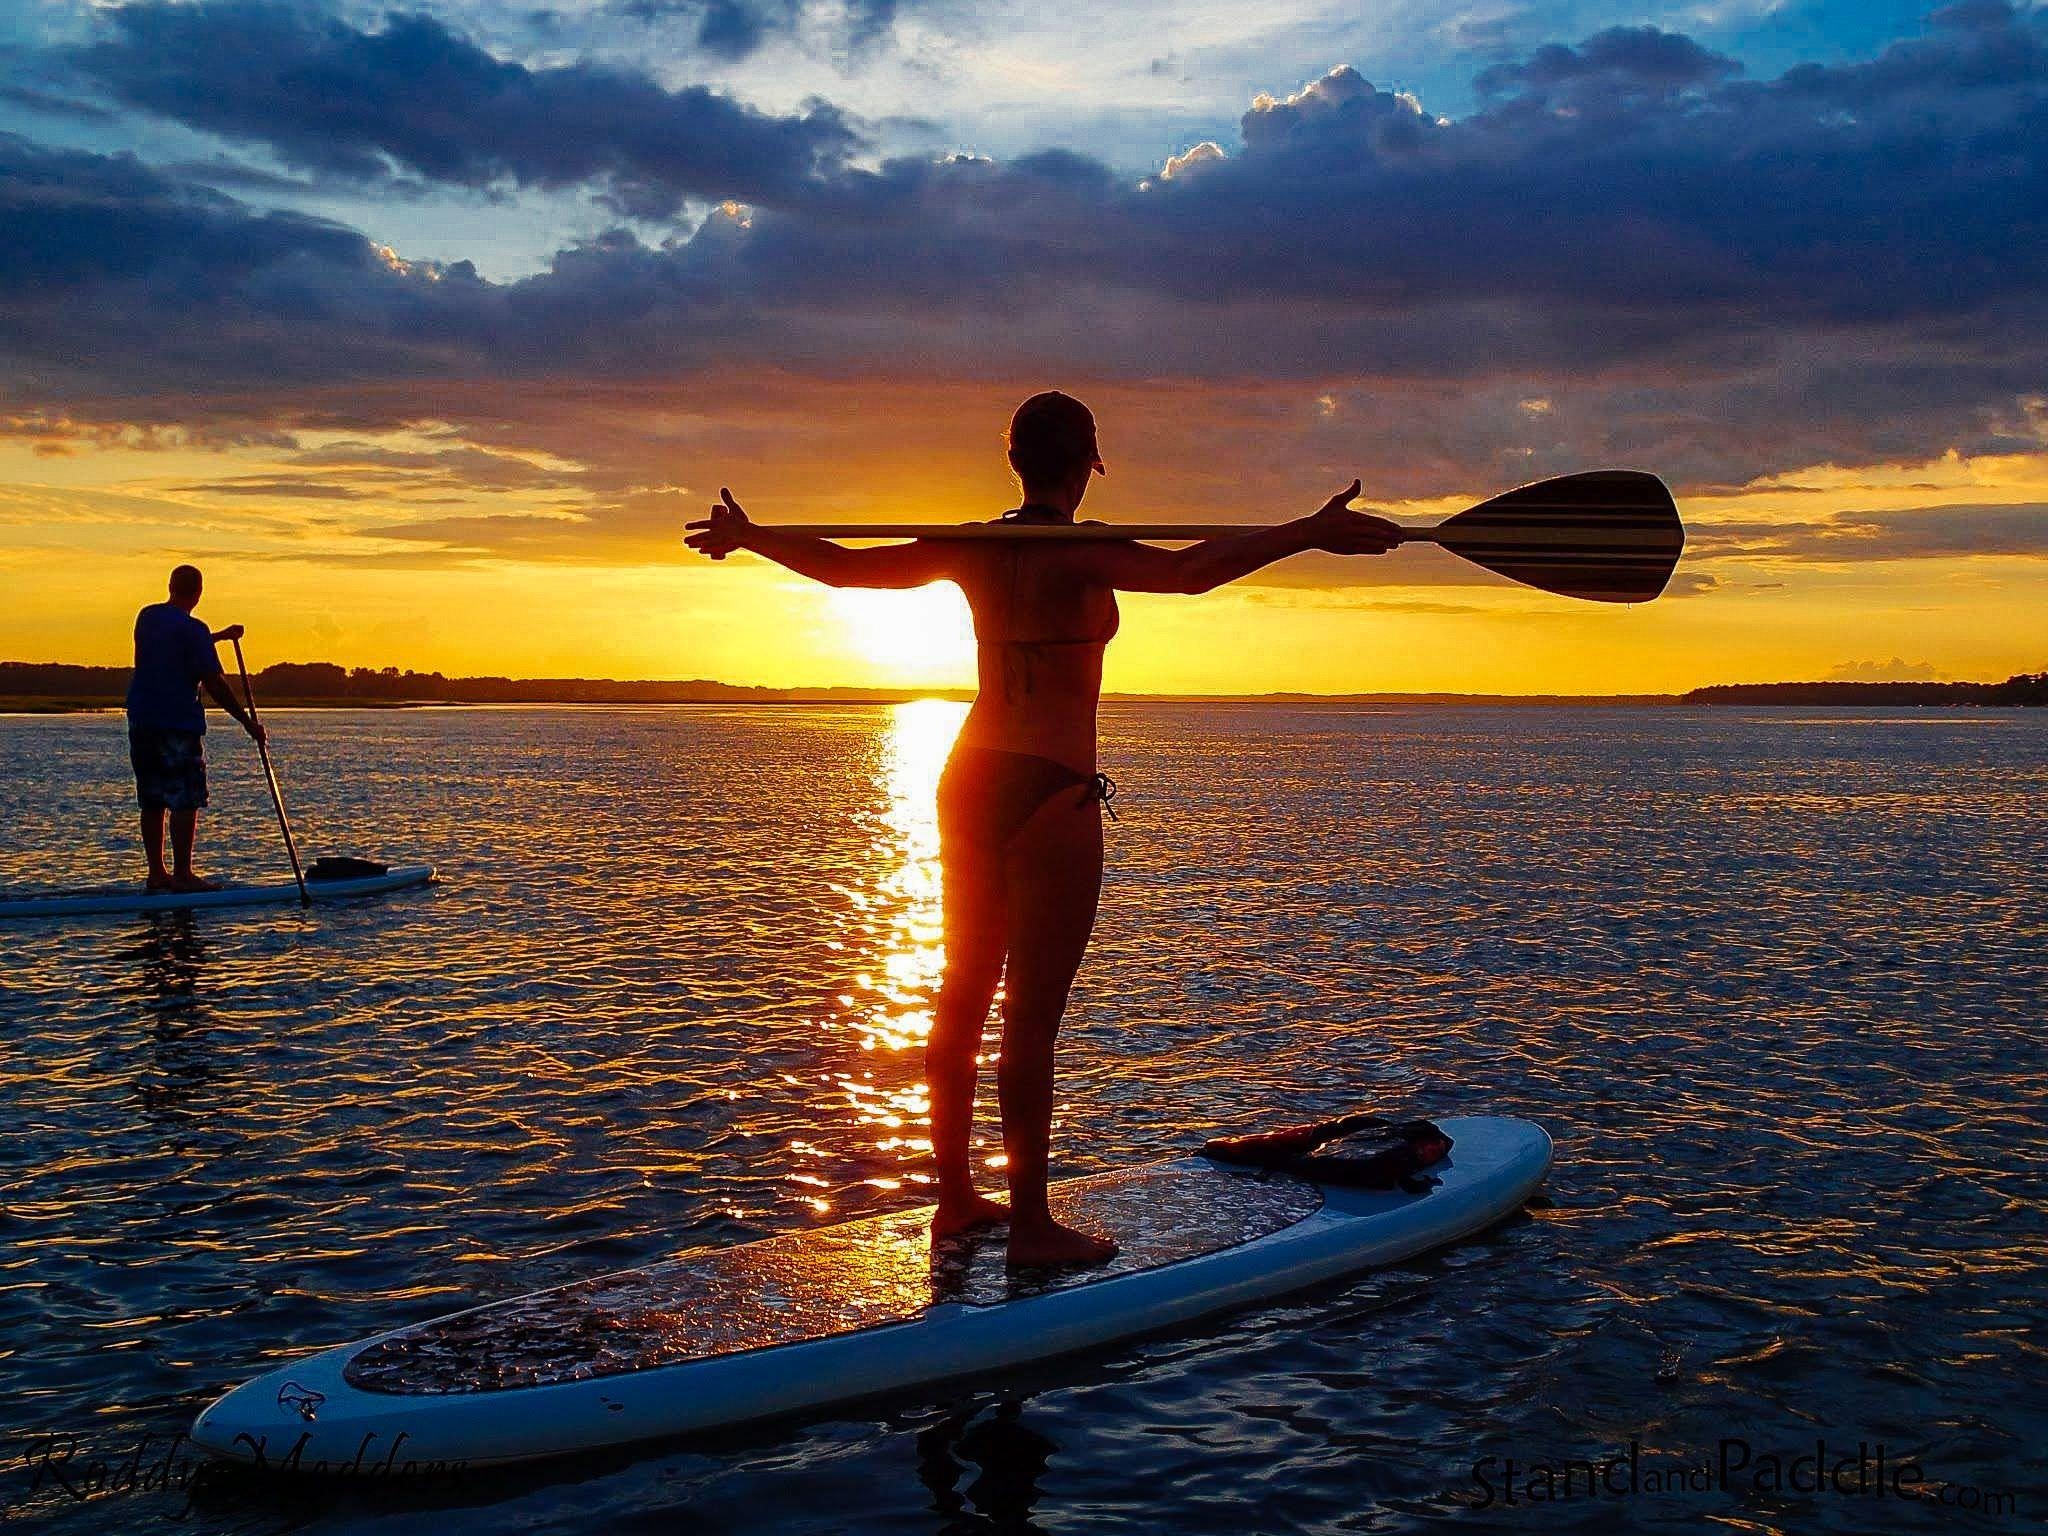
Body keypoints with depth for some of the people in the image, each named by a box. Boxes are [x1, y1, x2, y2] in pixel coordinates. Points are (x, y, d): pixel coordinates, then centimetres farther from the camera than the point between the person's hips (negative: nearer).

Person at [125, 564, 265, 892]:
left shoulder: (147, 617, 10)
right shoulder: (193, 629, -13)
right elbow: (214, 684, -14)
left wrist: (220, 636, 39)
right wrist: (248, 723, -8)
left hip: (141, 720, 8)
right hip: (178, 724, -8)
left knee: (152, 801, 11)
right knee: (185, 801, -4)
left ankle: (156, 872, 15)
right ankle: (182, 874, -4)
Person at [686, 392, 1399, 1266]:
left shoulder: (973, 549, 6)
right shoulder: (1077, 555, -13)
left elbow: (843, 566, 13)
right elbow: (1188, 572, -29)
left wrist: (746, 536, 28)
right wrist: (1310, 534, -31)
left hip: (969, 782, 8)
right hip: (1050, 795, -7)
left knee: (964, 997, 15)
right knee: (1032, 1014, -3)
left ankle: (955, 1198, 26)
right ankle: (1030, 1224, 4)